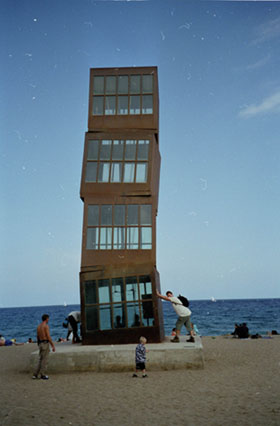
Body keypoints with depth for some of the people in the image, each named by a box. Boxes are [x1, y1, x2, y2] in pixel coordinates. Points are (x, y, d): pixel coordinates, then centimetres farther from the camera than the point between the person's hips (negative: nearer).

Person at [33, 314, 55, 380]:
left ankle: (35, 375, 9)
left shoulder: (38, 326, 13)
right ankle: (43, 375, 2)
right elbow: (48, 337, -17)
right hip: (45, 344, -8)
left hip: (40, 344, 8)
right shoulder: (46, 326, -13)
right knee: (45, 360, -1)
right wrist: (53, 346, -12)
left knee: (41, 360, 13)